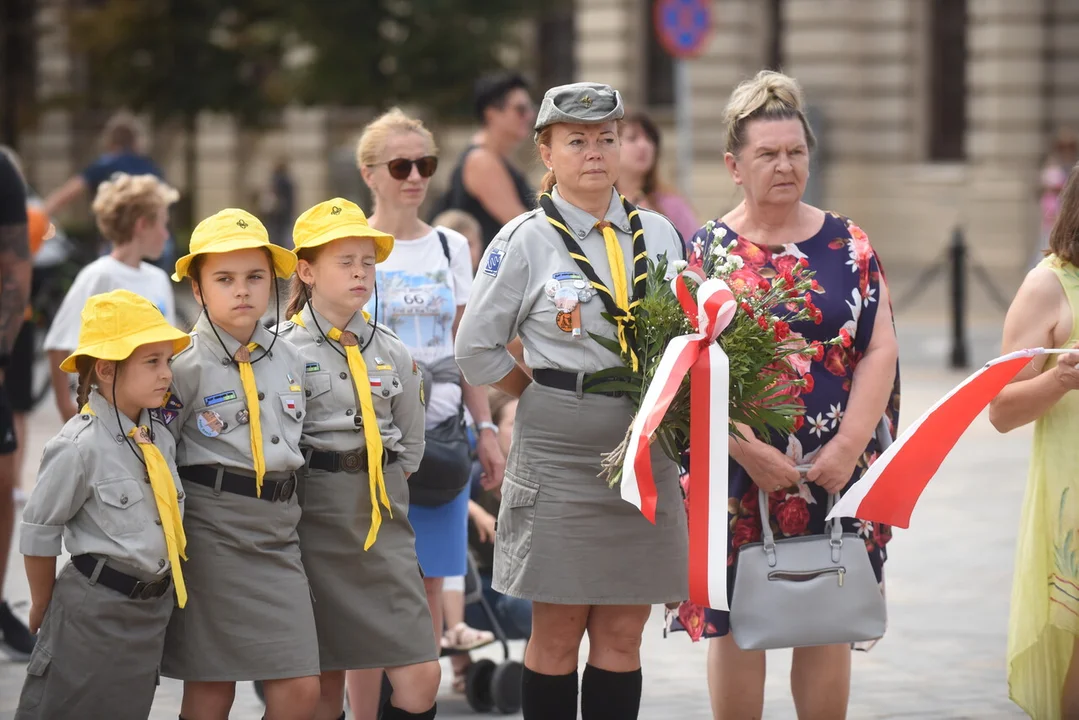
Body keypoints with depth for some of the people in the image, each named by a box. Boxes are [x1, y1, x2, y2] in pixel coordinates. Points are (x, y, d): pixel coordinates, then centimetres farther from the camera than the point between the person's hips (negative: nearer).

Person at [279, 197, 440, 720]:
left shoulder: (392, 353, 9)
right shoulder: (285, 351, -4)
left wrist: (380, 490, 8)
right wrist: (328, 493, 0)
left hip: (384, 520, 4)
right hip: (317, 518, -4)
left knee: (421, 676, -5)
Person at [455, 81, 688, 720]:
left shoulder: (658, 233, 9)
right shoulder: (526, 241, -2)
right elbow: (478, 350, 1)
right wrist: (548, 397, 1)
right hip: (557, 452, -3)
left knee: (622, 635, 5)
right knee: (558, 634, 1)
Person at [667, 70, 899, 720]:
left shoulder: (848, 245, 7)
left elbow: (880, 351, 1)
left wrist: (846, 447, -11)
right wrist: (749, 451, -16)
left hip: (837, 470, 2)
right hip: (738, 467, -1)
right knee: (736, 624, 1)